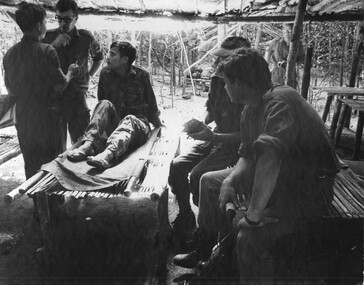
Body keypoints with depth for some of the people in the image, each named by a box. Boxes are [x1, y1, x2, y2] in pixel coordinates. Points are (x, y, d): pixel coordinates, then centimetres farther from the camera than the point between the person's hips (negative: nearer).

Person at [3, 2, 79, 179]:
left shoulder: (10, 54, 2)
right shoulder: (46, 51, -16)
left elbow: (11, 91, 8)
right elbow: (60, 85, -11)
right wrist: (70, 72, 7)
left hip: (23, 117, 6)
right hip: (45, 117, -5)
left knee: (30, 164, 17)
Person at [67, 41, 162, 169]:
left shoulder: (141, 75, -2)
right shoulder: (105, 74, 4)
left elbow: (151, 103, 10)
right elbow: (101, 100, 16)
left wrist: (157, 124, 20)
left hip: (138, 125, -2)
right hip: (112, 125, 3)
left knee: (129, 120, -37)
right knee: (105, 104, -25)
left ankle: (109, 154, -68)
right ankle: (88, 144, -47)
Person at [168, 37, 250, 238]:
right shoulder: (217, 81, 0)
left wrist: (213, 137, -30)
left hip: (234, 145, -7)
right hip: (215, 138, 7)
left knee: (198, 174, -25)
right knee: (177, 165, -10)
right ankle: (185, 216, 9)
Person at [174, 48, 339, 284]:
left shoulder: (280, 101, -28)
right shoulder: (250, 111, 2)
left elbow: (270, 156, -43)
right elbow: (248, 155, 8)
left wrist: (253, 216, -41)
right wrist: (231, 179, -12)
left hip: (307, 191, -9)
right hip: (277, 178, 10)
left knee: (249, 233, -34)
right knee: (210, 181, 15)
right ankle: (203, 251, 29)